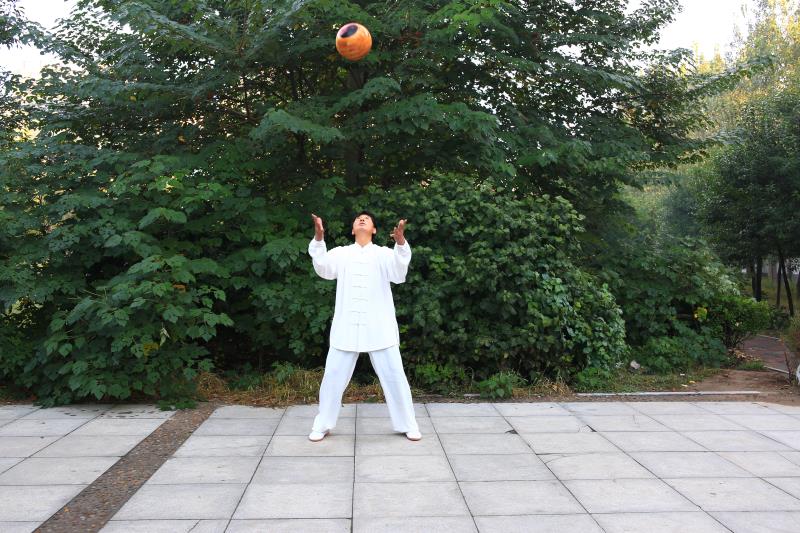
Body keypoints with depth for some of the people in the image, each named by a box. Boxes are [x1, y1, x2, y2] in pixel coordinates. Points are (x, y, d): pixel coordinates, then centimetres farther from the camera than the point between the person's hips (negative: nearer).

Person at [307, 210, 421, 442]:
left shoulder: (384, 253, 6)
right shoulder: (341, 253, 10)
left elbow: (398, 273, -11)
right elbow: (323, 268, -8)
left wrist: (401, 242, -28)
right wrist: (319, 238, -24)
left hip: (378, 327, -1)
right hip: (347, 327, 1)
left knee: (394, 376, 4)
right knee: (333, 377, 6)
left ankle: (408, 425, 19)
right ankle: (322, 425, 23)